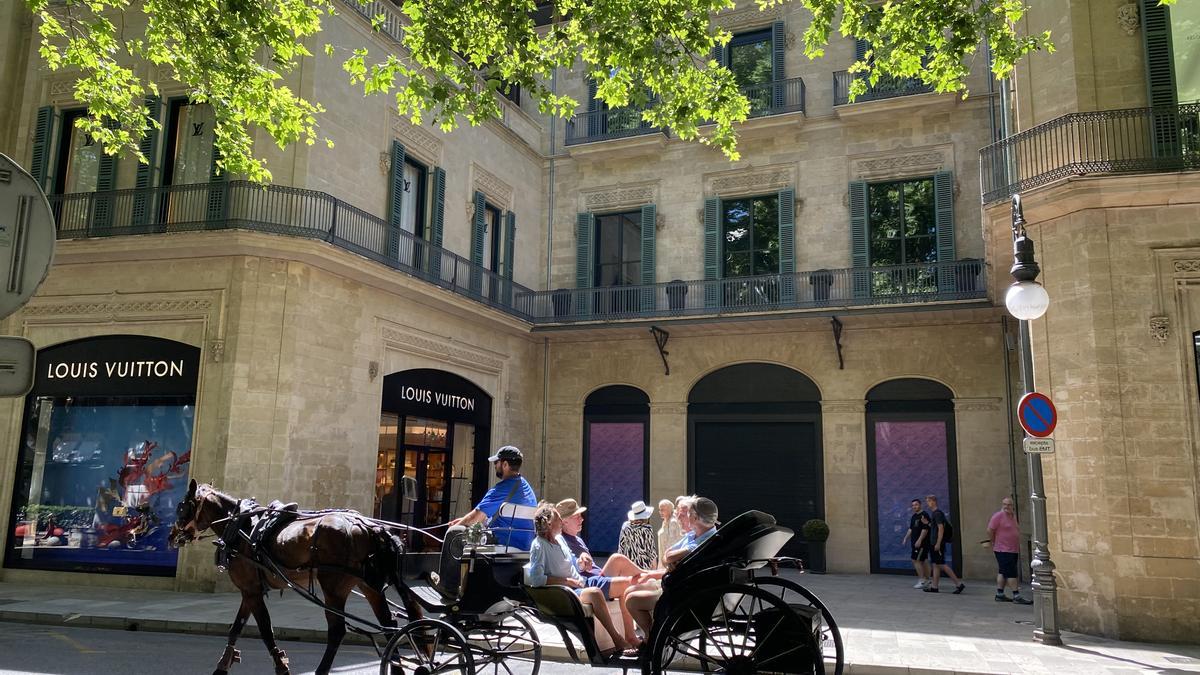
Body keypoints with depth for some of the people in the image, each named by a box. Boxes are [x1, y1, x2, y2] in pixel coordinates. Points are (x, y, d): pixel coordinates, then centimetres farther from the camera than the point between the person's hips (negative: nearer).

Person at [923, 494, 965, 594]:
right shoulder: (933, 513, 15)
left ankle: (958, 583, -5)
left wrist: (938, 544, -22)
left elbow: (941, 528, -20)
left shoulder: (937, 513, -14)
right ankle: (934, 586, 13)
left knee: (941, 565, -9)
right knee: (935, 564, 10)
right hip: (934, 543, 10)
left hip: (938, 544, -10)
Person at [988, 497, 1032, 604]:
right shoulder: (998, 516, -14)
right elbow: (990, 530, -14)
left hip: (1013, 550, 8)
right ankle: (1016, 596, -7)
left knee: (1003, 572, 12)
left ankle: (999, 594, 19)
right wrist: (994, 542, -7)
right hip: (1003, 550, -8)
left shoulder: (1013, 515, 11)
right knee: (1011, 573, -9)